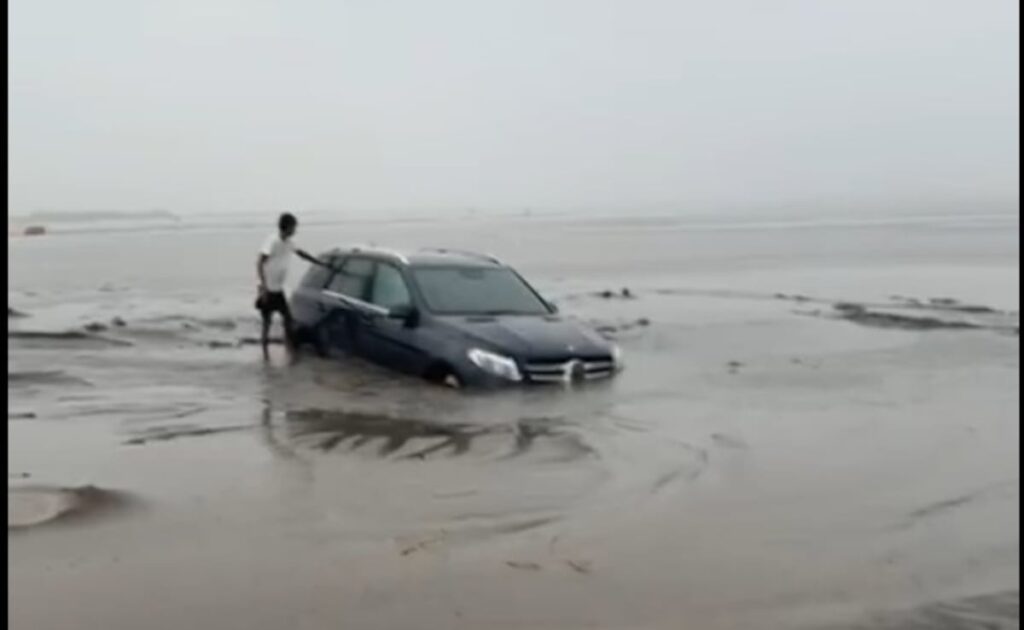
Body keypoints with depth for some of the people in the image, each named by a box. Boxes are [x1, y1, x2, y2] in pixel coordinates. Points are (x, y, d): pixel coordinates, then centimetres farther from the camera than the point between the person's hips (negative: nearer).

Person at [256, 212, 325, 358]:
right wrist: (264, 287, -28)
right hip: (268, 290, -7)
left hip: (279, 289, 7)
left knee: (287, 317, 8)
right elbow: (259, 263, -23)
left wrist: (323, 264, 25)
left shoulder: (289, 243, 4)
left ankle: (291, 349, 18)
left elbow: (301, 254, 21)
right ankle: (265, 352, 12)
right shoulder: (272, 241, -19)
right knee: (267, 321, 1)